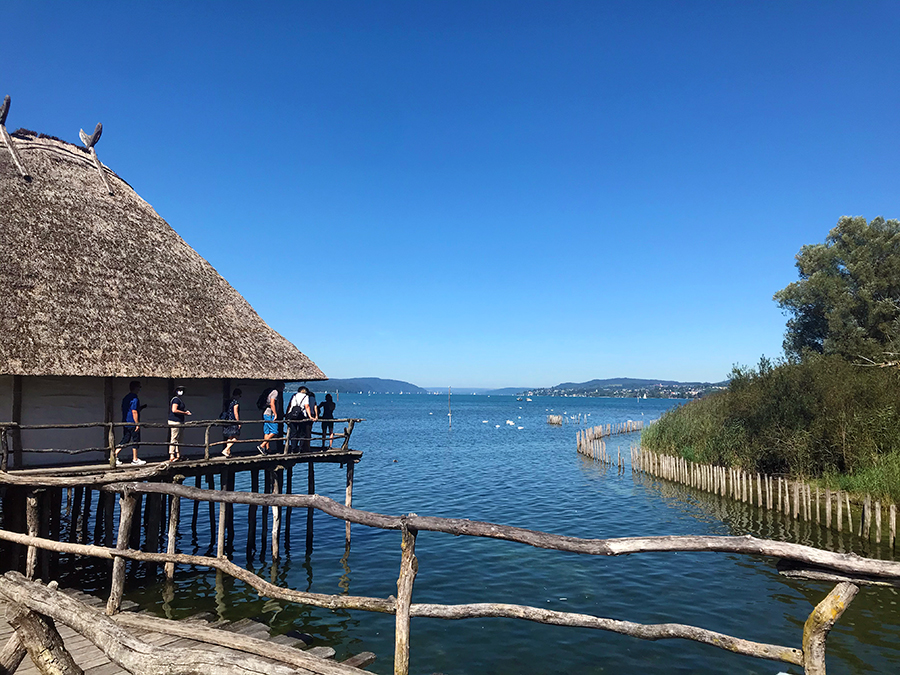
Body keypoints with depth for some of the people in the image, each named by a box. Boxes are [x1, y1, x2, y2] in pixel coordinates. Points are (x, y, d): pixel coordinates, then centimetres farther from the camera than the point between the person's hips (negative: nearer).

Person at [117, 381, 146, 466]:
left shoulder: (126, 398, 14)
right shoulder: (135, 398, -14)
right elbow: (134, 412, -19)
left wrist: (139, 408, 23)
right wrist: (137, 424, -16)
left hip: (125, 423, 8)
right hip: (133, 424, -8)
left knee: (125, 441, 11)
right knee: (135, 441, 2)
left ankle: (114, 455, 2)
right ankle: (135, 460, 8)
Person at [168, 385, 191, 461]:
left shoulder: (179, 400, 20)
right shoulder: (176, 399, -12)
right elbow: (174, 410, -22)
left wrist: (186, 411, 14)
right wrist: (184, 413, -16)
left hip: (179, 422, 11)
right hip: (175, 422, -11)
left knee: (179, 439, 13)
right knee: (174, 438, -10)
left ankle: (178, 455, 19)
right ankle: (172, 456, -10)